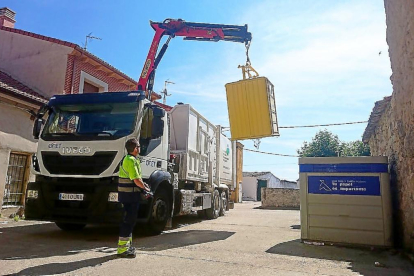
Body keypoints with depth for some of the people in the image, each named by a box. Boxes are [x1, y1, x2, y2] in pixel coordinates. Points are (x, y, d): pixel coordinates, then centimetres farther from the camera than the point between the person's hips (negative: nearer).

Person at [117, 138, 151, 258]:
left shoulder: (126, 159, 15)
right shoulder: (131, 160, -18)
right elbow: (136, 180, -21)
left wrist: (142, 183, 14)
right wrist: (145, 188, -6)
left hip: (125, 194, 11)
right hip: (130, 194, -11)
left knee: (129, 220, 19)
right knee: (128, 221, -5)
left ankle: (127, 245, 31)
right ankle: (122, 249, 2)